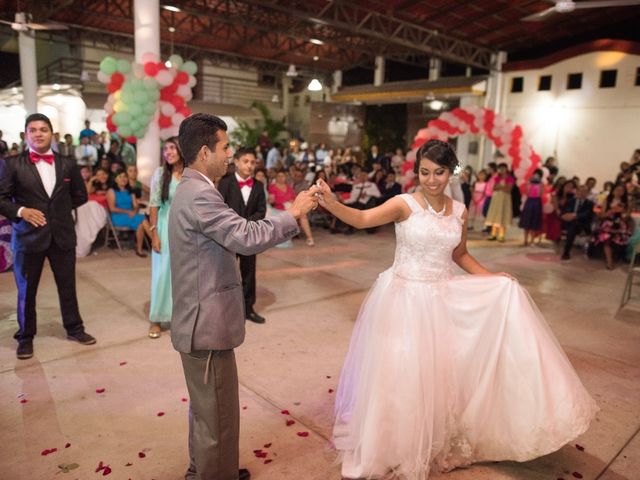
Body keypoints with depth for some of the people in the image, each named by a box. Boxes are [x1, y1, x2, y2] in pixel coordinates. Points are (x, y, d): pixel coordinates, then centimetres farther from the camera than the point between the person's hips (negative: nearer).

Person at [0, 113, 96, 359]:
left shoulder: (68, 164, 5)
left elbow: (80, 195, 15)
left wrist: (59, 209, 7)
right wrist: (21, 211, -17)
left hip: (62, 235, 2)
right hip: (28, 236, -2)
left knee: (68, 285, 11)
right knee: (26, 290, 9)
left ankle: (74, 328, 28)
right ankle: (25, 337, 25)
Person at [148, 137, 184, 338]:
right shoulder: (160, 173, -4)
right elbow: (154, 205, -5)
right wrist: (154, 233, -10)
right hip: (166, 227, -1)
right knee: (163, 273, 3)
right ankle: (157, 319, 16)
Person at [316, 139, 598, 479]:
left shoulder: (459, 211, 3)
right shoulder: (405, 204, -12)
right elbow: (362, 219, -29)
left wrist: (494, 278, 5)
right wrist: (331, 203, -47)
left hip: (442, 299, 4)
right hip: (404, 297, -4)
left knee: (437, 371, 10)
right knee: (399, 372, -2)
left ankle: (435, 446, 34)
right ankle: (391, 448, 22)